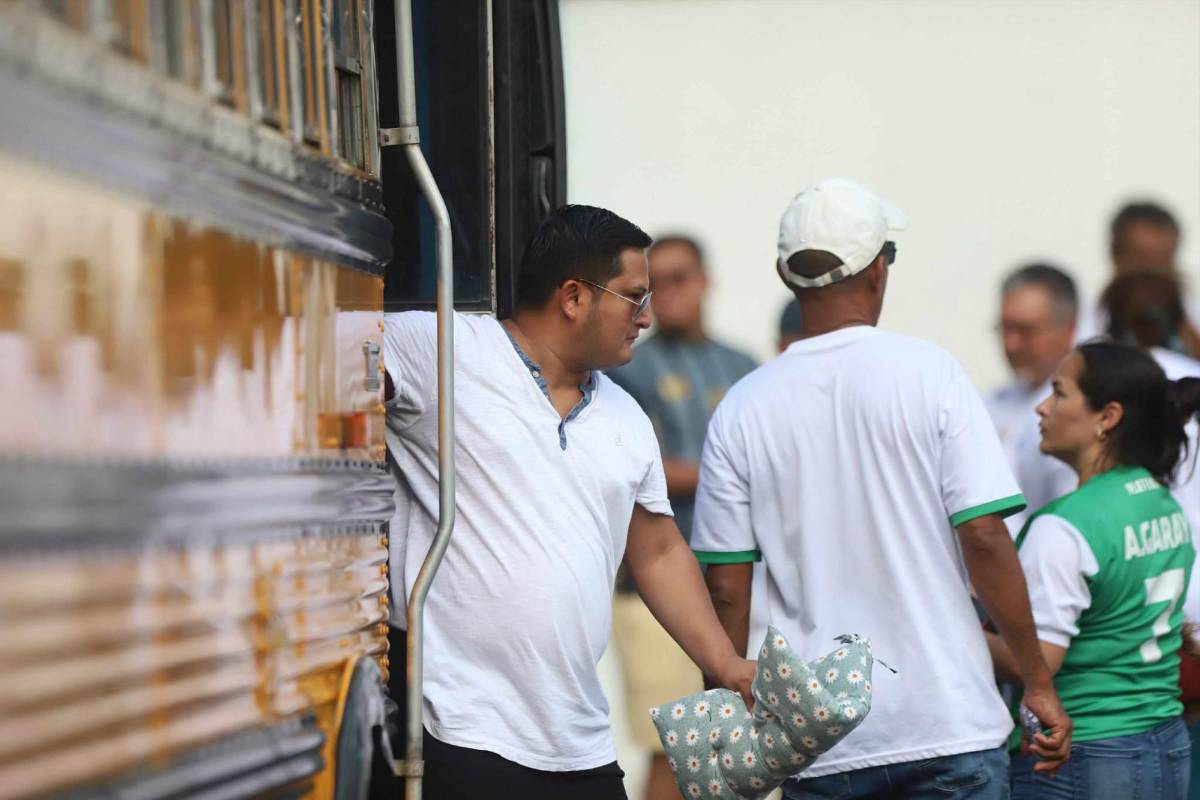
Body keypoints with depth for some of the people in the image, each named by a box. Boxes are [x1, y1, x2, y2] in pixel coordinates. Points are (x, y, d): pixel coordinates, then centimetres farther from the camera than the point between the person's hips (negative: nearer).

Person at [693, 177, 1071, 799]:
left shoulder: (740, 411, 1)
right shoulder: (928, 373, -4)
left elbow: (726, 588, 2)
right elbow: (985, 541, -9)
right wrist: (1040, 684, 0)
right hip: (949, 727, -2)